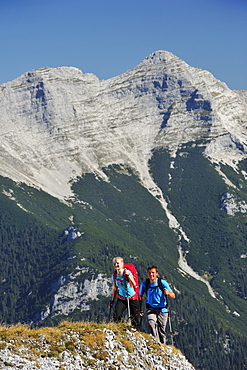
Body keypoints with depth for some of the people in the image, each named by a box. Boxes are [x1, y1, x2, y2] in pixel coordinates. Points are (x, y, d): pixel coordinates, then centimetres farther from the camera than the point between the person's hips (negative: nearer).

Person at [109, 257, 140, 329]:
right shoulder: (114, 276, 1)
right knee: (116, 316, -16)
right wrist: (112, 301, 11)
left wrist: (128, 276, -42)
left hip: (132, 298, -4)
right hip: (121, 298, 4)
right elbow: (114, 289, 13)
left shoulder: (127, 272, -15)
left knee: (135, 319, 1)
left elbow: (134, 284, -28)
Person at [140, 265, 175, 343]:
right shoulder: (144, 284, -6)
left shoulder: (162, 283, -12)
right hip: (151, 309, 0)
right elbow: (140, 297, 8)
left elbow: (173, 296, -13)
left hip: (162, 310, 0)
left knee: (161, 331, 3)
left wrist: (168, 293, -34)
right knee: (151, 324, -28)